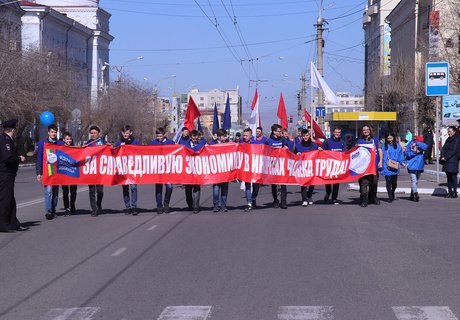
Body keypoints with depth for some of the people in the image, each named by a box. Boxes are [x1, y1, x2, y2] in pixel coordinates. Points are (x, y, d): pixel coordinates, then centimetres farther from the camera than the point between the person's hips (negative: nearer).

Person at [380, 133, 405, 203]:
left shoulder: (398, 146, 10)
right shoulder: (384, 146, 4)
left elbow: (400, 156, 12)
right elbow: (382, 156, 1)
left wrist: (402, 163, -1)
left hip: (395, 167, 2)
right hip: (387, 167, -2)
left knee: (394, 183, 5)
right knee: (388, 181, -9)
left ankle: (392, 194, 35)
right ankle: (390, 197, -1)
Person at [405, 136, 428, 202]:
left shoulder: (421, 145, 4)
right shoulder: (410, 144, -4)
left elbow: (425, 146, -18)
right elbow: (406, 153, -8)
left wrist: (417, 144, -24)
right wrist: (414, 152, -18)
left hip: (419, 167, 5)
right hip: (412, 166, -5)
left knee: (416, 181, 14)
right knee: (414, 180, -16)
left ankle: (412, 195, 25)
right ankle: (416, 194, -24)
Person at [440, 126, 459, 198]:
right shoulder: (447, 140, 16)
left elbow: (454, 151, -13)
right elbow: (443, 148, 12)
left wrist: (446, 158, -14)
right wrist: (442, 156, -5)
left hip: (453, 161, -7)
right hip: (446, 161, 7)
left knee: (453, 176, -6)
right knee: (448, 177, 7)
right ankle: (450, 192, 10)